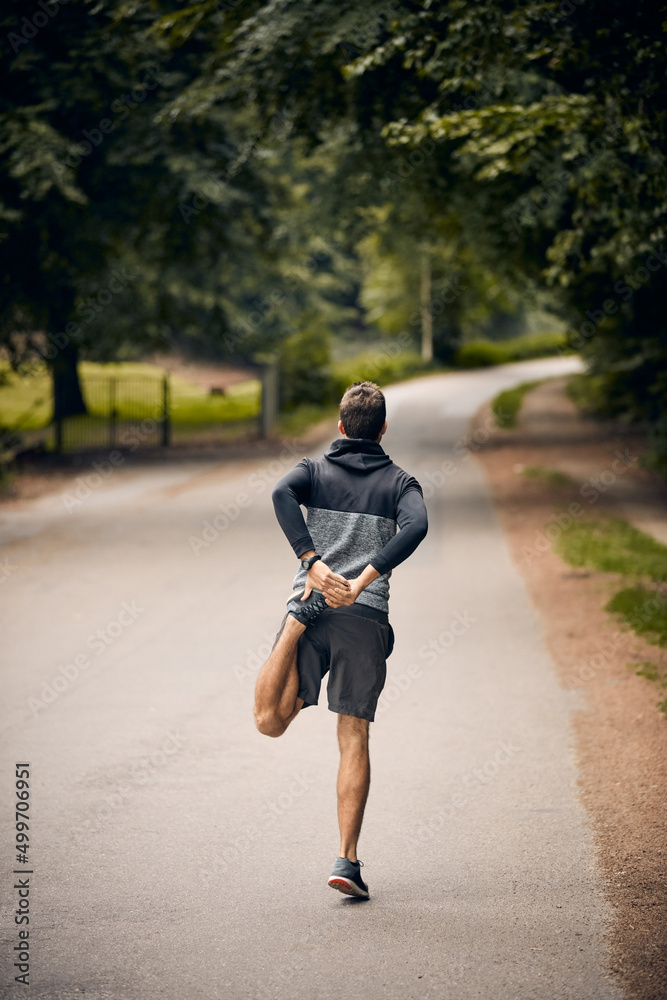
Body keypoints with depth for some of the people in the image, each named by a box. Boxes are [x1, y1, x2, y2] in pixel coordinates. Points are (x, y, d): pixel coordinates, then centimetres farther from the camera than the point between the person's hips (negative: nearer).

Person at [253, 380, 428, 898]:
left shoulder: (315, 469, 14)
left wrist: (314, 565, -16)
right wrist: (363, 581, -16)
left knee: (271, 723, 0)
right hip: (367, 618, 0)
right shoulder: (400, 482, 12)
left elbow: (281, 493, -10)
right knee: (354, 739, 3)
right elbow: (416, 526, -11)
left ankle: (295, 626, -22)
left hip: (312, 601, 0)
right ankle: (348, 859, -5)